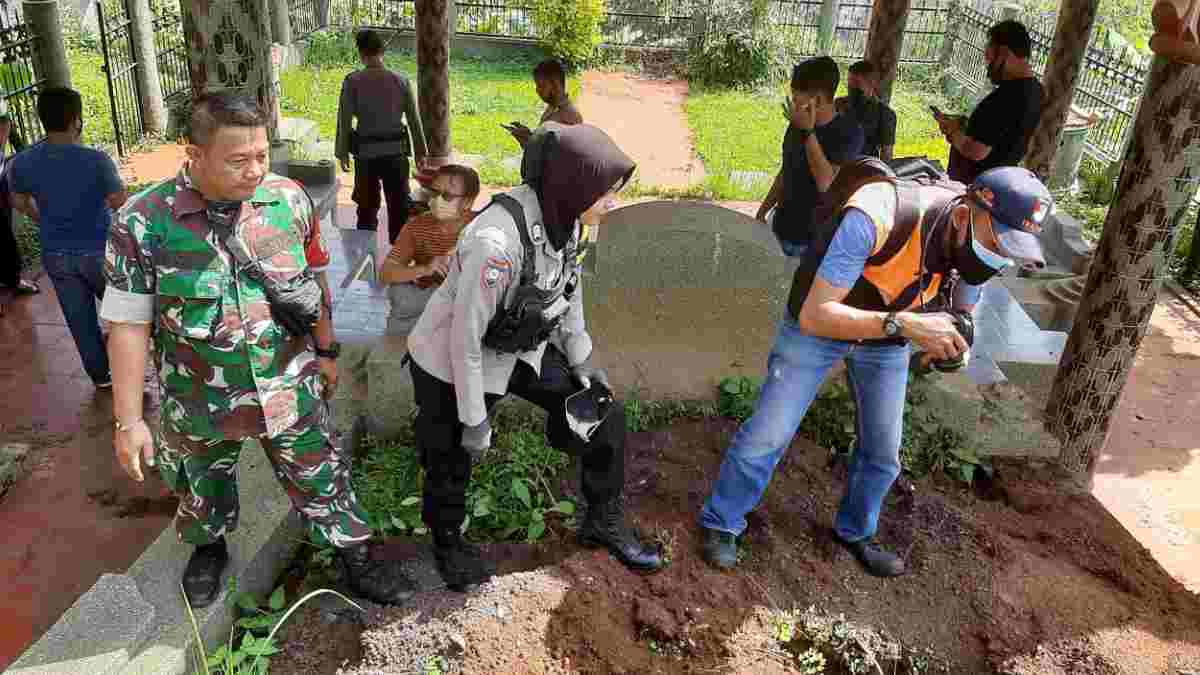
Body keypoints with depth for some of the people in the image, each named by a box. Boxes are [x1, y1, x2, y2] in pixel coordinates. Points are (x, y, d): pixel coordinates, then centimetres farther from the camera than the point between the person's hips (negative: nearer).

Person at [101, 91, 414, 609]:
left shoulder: (290, 200, -11)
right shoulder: (144, 222, -18)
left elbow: (314, 282, 4)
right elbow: (128, 324, -13)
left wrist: (325, 352, 12)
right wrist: (129, 421, -11)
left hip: (290, 391, 1)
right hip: (199, 405, 0)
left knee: (323, 480, 15)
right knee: (203, 490, 25)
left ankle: (354, 557, 39)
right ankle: (208, 548, 56)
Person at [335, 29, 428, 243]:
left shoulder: (352, 81, -8)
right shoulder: (401, 81, -3)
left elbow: (344, 121, -5)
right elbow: (414, 119, 1)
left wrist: (342, 152, 6)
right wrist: (421, 151, 11)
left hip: (365, 153, -1)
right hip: (396, 152, 1)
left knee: (367, 206, 14)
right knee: (399, 205, 11)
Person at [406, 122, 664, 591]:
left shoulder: (563, 215, -12)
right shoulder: (498, 240, -36)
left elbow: (568, 287, 6)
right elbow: (466, 336, -27)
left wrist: (579, 357, 10)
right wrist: (475, 421, -18)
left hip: (523, 350, 7)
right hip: (453, 362, -7)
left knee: (603, 413, 5)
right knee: (452, 461, 12)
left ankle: (604, 523, 25)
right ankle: (447, 542, 44)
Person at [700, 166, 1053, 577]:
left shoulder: (974, 237, -19)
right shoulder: (877, 218, -40)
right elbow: (814, 315, -40)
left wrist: (943, 340, -18)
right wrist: (903, 325, -50)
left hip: (888, 341, 5)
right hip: (818, 325, -5)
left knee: (883, 452, 11)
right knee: (767, 436, -3)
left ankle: (854, 532, 37)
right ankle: (722, 524, 21)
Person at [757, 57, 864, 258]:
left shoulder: (849, 131, -14)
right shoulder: (797, 124, 4)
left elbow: (827, 184, -25)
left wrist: (807, 132, -24)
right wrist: (762, 212, 15)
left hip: (817, 239, -5)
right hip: (781, 230, 6)